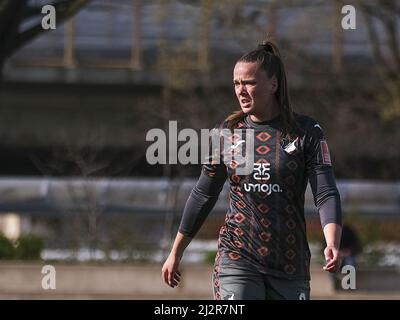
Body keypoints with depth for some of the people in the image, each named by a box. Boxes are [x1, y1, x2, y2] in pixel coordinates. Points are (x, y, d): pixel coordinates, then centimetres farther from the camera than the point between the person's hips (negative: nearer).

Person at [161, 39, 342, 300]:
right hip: (237, 259, 0)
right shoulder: (228, 131, 4)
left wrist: (332, 244, -28)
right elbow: (204, 195, 14)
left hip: (290, 267, 0)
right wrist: (176, 253, 18)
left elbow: (326, 193, -9)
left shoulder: (305, 132, -2)